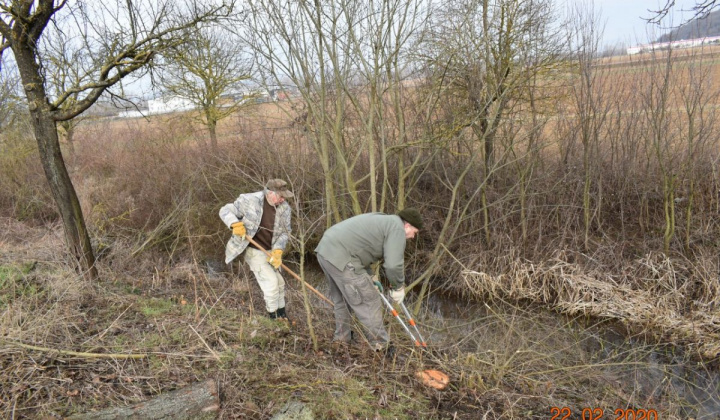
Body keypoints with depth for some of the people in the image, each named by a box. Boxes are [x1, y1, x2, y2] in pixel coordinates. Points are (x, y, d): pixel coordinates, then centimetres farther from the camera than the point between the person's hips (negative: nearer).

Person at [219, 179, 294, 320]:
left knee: (279, 283, 13)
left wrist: (277, 251, -17)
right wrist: (235, 224, -28)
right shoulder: (250, 200, -20)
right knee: (270, 282, -10)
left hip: (271, 251, 5)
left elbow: (285, 232, -2)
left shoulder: (284, 208, -9)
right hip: (254, 250, -5)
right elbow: (225, 211, -9)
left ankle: (282, 315, 33)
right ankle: (273, 317, 11)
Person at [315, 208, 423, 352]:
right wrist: (398, 287, 3)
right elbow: (393, 265, -15)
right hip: (341, 258, -10)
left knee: (341, 299, 26)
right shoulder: (397, 228, -4)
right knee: (369, 302, 2)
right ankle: (380, 345, 13)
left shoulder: (383, 221, 25)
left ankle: (341, 337, 39)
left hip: (326, 249, 10)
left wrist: (369, 278, 27)